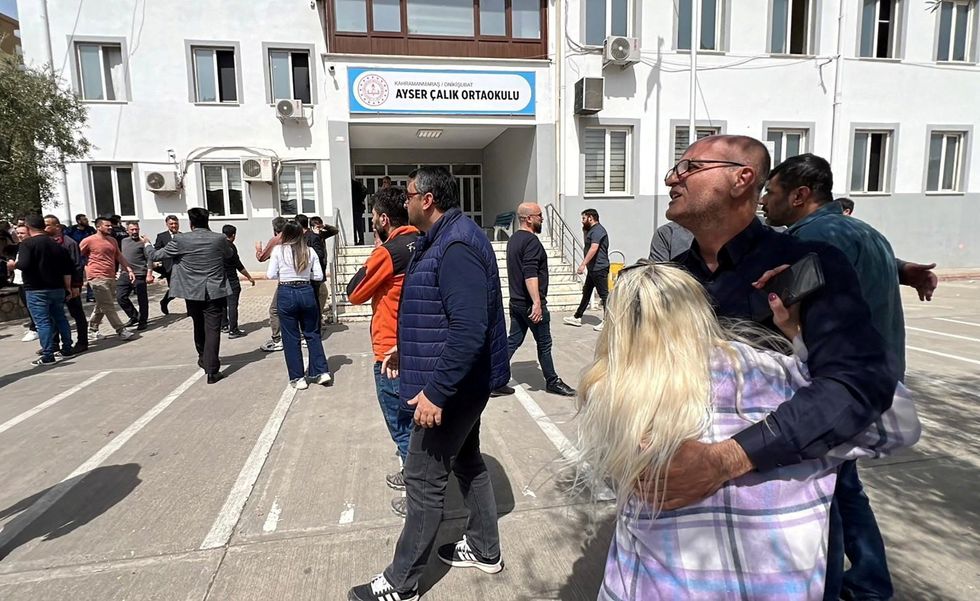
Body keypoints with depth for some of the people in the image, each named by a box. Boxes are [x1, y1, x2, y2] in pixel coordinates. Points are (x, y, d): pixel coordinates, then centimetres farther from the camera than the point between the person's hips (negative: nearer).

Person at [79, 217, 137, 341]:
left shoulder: (113, 240, 15)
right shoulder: (89, 241, -5)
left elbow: (119, 257, 19)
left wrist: (129, 270, 10)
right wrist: (85, 268, -4)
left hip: (111, 277, 8)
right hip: (97, 277, -8)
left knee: (101, 306, 14)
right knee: (108, 306, -7)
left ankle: (92, 331, 24)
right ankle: (121, 330, -7)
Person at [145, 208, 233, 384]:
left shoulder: (180, 240, -8)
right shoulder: (220, 238, -6)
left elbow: (156, 256, 3)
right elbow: (229, 255, 16)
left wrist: (147, 244, 25)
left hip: (192, 293, 1)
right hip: (215, 292, -1)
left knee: (199, 327, 22)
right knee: (212, 330, -2)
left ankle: (203, 358, 42)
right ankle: (212, 371, -7)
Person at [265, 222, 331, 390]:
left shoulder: (278, 250, -5)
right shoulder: (309, 251, 1)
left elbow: (270, 275, -6)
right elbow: (319, 276, 2)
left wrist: (284, 275, 13)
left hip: (286, 293, -2)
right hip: (306, 292, 2)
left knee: (291, 338, 7)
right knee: (312, 334, 15)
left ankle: (297, 378, 12)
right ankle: (321, 371, 12)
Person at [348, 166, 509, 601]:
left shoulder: (456, 247, -23)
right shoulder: (444, 239, 11)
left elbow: (469, 328, -31)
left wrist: (435, 390, -29)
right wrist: (407, 351, 20)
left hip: (452, 386, -11)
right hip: (462, 381, 11)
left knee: (424, 479, 1)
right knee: (466, 460, 21)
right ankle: (484, 549, 38)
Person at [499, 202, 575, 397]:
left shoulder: (513, 239, 14)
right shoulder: (531, 241, -17)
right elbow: (530, 274, -27)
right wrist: (537, 303, -30)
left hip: (516, 302, 9)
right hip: (530, 304, -9)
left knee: (513, 341, 11)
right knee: (544, 343, 6)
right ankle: (552, 382, 20)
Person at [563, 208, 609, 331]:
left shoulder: (597, 230, -16)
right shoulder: (592, 230, 17)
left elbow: (594, 248, -29)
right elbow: (589, 247, 27)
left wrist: (583, 264, -33)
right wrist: (585, 231, 14)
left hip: (599, 268, -11)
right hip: (593, 268, 11)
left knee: (604, 294, -4)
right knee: (586, 293, 15)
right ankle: (577, 318, 24)